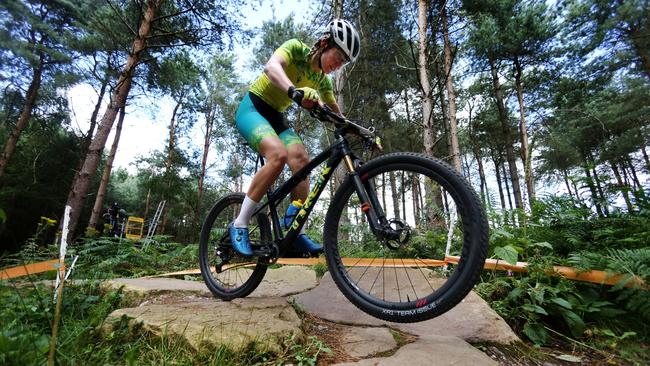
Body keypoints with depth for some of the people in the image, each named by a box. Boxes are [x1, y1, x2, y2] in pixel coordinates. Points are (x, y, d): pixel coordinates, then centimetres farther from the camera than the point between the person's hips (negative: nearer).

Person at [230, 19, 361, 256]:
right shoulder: (296, 48, -12)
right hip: (252, 108, -6)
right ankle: (239, 225, -21)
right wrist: (295, 92, -53)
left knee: (302, 159, -20)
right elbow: (271, 67, -33)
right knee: (278, 154, -33)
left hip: (275, 117, 6)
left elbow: (335, 114, 11)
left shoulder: (322, 79, 6)